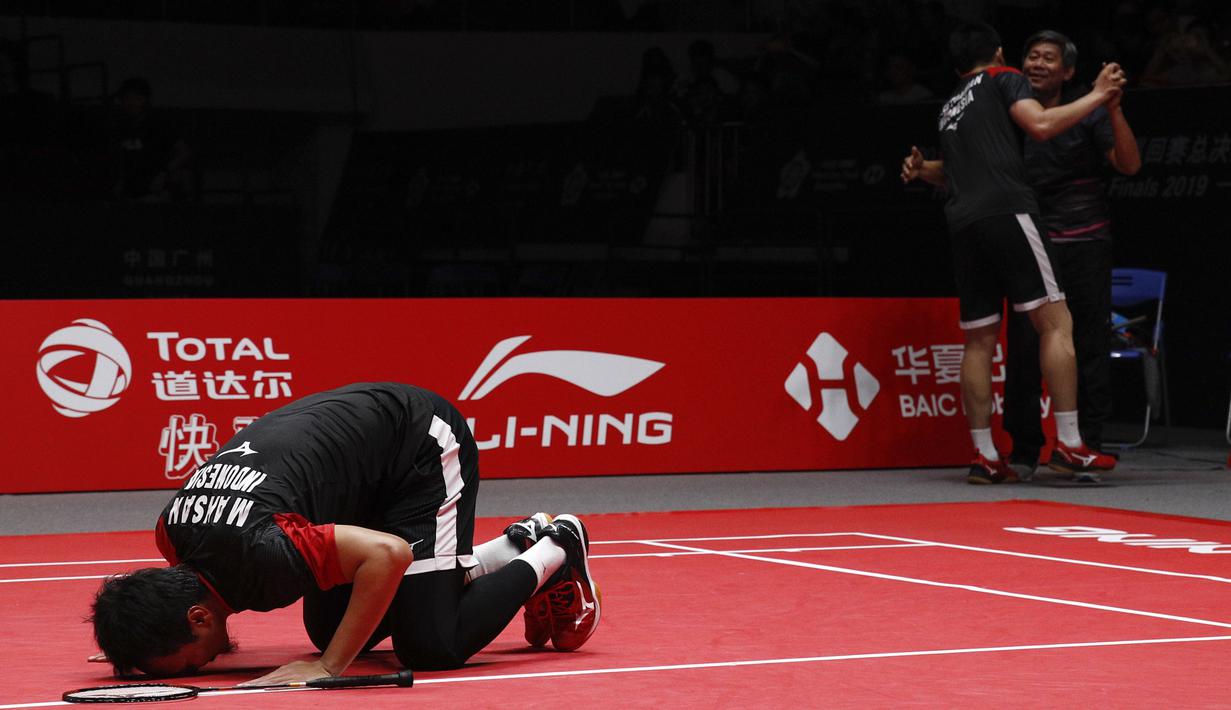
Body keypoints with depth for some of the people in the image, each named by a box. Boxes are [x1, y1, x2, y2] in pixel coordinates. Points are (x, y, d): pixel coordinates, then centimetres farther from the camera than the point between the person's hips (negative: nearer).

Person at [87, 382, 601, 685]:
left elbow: (389, 553, -45)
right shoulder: (170, 534, -12)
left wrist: (330, 666, -38)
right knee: (328, 628, 13)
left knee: (431, 648, -14)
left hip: (423, 446, -9)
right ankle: (514, 546, 24)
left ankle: (554, 550, 11)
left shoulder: (259, 554, -39)